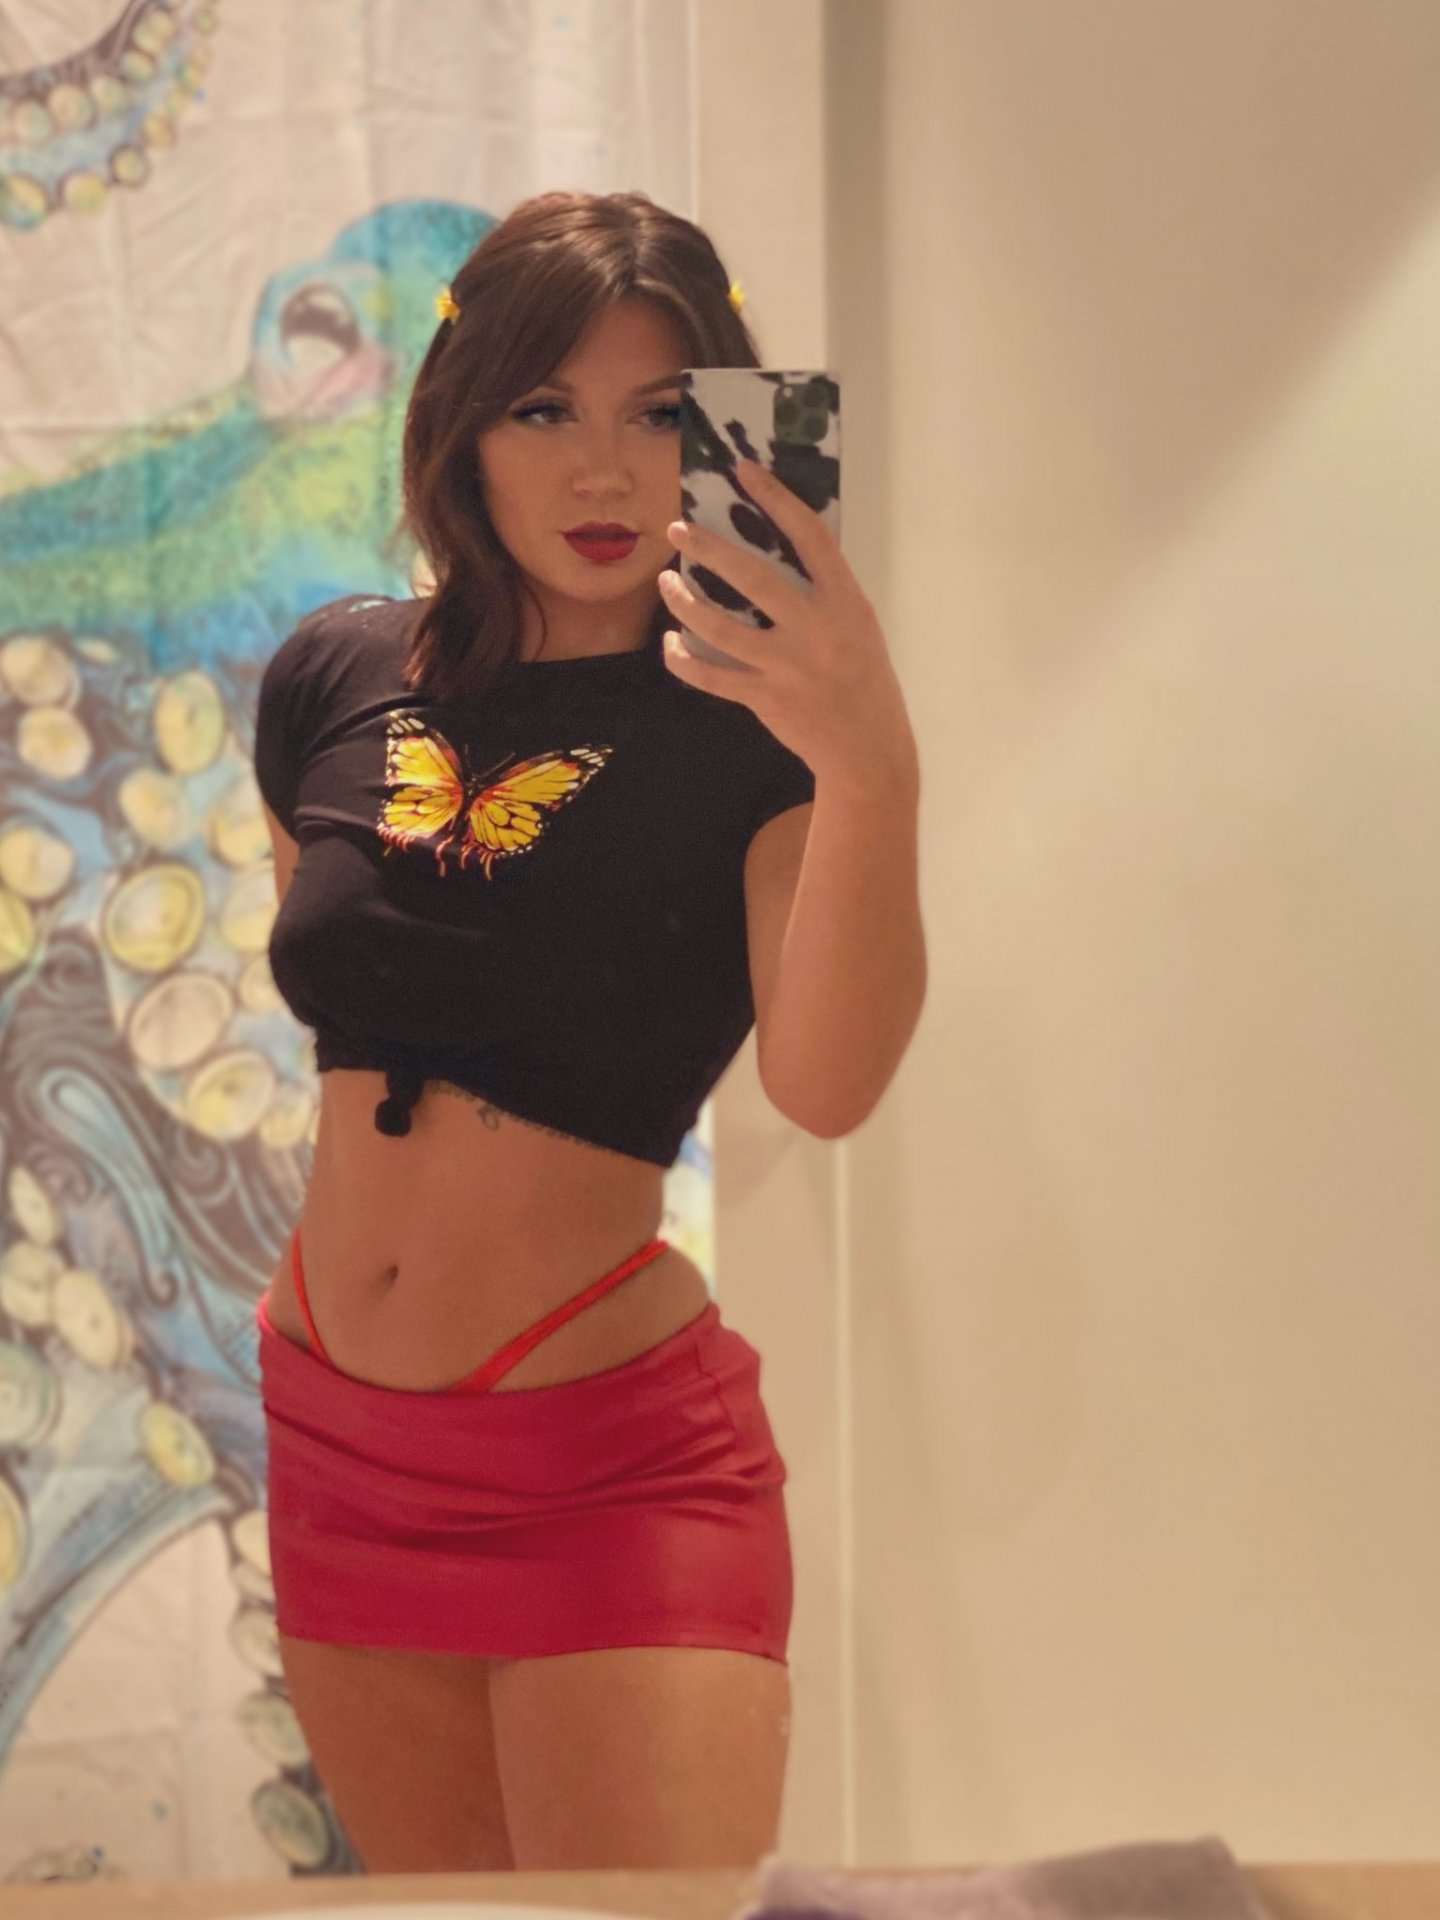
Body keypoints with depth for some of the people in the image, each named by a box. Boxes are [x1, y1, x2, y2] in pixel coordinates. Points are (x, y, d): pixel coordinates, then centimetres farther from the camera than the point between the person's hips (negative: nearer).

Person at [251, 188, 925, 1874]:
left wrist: (873, 771, -45)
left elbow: (824, 1085, -31)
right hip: (339, 1440, 5)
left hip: (613, 1460, -5)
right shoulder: (335, 682, 0)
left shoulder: (748, 722, -13)